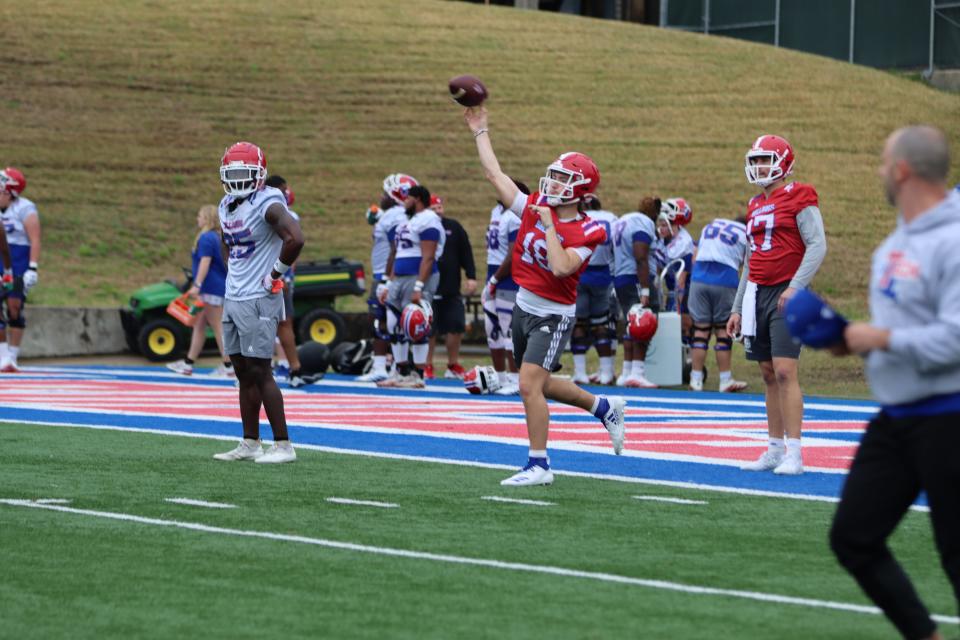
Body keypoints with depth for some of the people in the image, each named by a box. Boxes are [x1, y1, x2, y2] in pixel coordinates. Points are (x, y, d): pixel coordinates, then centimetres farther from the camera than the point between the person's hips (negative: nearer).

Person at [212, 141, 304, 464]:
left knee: (260, 373, -8)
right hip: (233, 299, 9)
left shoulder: (267, 204, -15)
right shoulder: (227, 206, 12)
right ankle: (250, 444, 17)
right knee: (244, 373, 11)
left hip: (258, 301, -9)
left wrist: (275, 275, -18)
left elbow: (295, 239, -30)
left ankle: (283, 446, -4)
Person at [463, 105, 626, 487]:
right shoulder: (534, 207, -1)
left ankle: (538, 465, -6)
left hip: (553, 316, -7)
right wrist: (480, 132, 9)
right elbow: (495, 173, 5)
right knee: (541, 385, 20)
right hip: (524, 308, 7)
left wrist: (549, 225, -25)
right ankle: (605, 408, 40)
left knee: (529, 385, -15)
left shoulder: (585, 233, -16)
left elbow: (560, 268, -31)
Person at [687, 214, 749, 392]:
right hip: (725, 282, -3)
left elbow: (694, 258, 20)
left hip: (699, 279, 3)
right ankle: (725, 380, 7)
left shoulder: (710, 226, 20)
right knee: (723, 330, 4)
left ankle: (696, 379, 5)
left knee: (701, 328, 5)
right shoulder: (747, 235, 9)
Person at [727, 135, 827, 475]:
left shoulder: (799, 199, -6)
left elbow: (817, 246, -13)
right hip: (758, 294, 7)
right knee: (769, 374, 8)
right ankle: (775, 450, 13)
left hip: (786, 296, -7)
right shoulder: (756, 205, 17)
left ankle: (794, 454, -14)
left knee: (785, 372, -13)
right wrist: (738, 309, 20)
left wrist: (795, 288, -21)